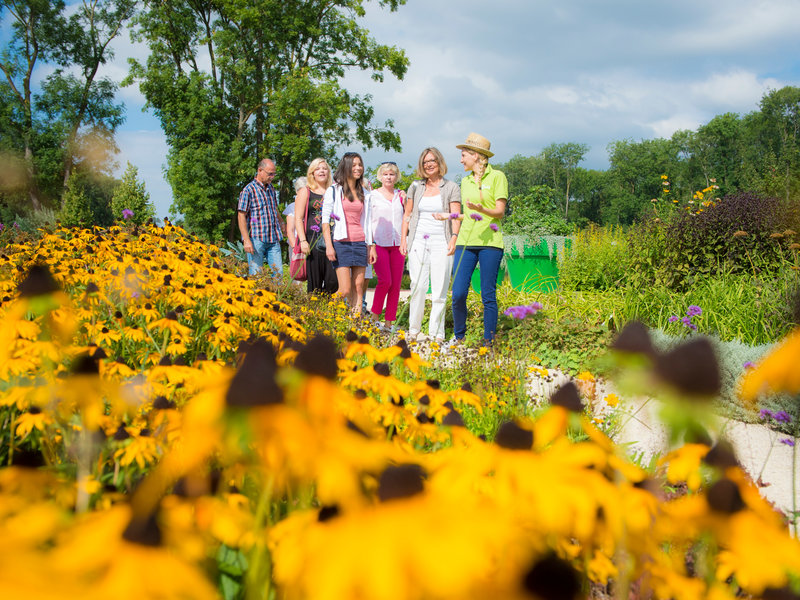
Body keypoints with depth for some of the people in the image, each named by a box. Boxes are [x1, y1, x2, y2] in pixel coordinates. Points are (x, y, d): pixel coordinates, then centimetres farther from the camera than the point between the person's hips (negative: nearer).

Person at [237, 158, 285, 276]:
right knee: (256, 274, -5)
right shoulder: (248, 190, -6)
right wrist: (246, 240, -17)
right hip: (256, 239, -6)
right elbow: (241, 216, -11)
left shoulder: (271, 188, 15)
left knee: (278, 272, 0)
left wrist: (282, 222, 40)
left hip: (273, 239, 6)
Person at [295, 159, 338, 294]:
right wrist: (303, 241, -11)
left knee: (333, 280, -7)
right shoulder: (305, 192, 8)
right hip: (313, 241, -3)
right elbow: (298, 218, 1)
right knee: (314, 282, -4)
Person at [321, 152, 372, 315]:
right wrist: (329, 245, -12)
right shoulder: (333, 190, 1)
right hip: (341, 242, -5)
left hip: (360, 243, 5)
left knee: (358, 287, 2)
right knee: (345, 290, -11)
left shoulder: (364, 193, 15)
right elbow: (325, 220, -3)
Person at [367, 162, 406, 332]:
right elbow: (367, 222, 2)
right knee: (385, 280, -15)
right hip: (379, 243, -3)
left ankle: (389, 322, 7)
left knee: (396, 284, 1)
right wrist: (370, 245, -6)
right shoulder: (373, 195, 4)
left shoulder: (401, 196, 13)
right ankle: (374, 316, 3)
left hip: (397, 244, 3)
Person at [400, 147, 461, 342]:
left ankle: (437, 332, 3)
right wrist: (403, 239, 7)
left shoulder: (451, 188, 5)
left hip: (441, 242, -2)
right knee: (418, 286, -3)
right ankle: (413, 329, 8)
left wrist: (454, 239, -15)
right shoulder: (416, 186, 13)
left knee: (440, 288, -3)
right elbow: (407, 215, 16)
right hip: (418, 242, 2)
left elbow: (456, 217, -1)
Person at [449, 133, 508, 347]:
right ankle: (458, 336, 14)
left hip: (490, 242, -5)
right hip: (466, 241, 5)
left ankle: (488, 341, 6)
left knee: (488, 295, -2)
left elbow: (500, 211, -6)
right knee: (458, 293, -3)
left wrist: (482, 210, -23)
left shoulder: (497, 177, 1)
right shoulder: (465, 181, 18)